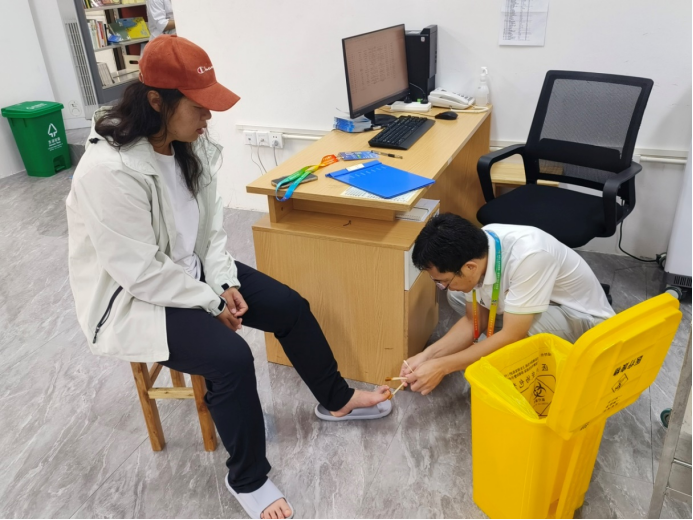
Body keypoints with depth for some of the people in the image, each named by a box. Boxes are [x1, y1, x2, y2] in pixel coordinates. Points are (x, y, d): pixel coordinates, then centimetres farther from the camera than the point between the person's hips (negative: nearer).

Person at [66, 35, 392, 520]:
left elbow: (212, 222, 4)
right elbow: (142, 272, -27)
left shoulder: (190, 146, -5)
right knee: (231, 357, -26)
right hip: (131, 297, -7)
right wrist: (211, 302, -17)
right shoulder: (110, 170, -29)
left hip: (192, 271, 8)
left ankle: (336, 400, 25)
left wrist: (226, 282, -7)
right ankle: (248, 479, 1)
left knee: (290, 306, 1)